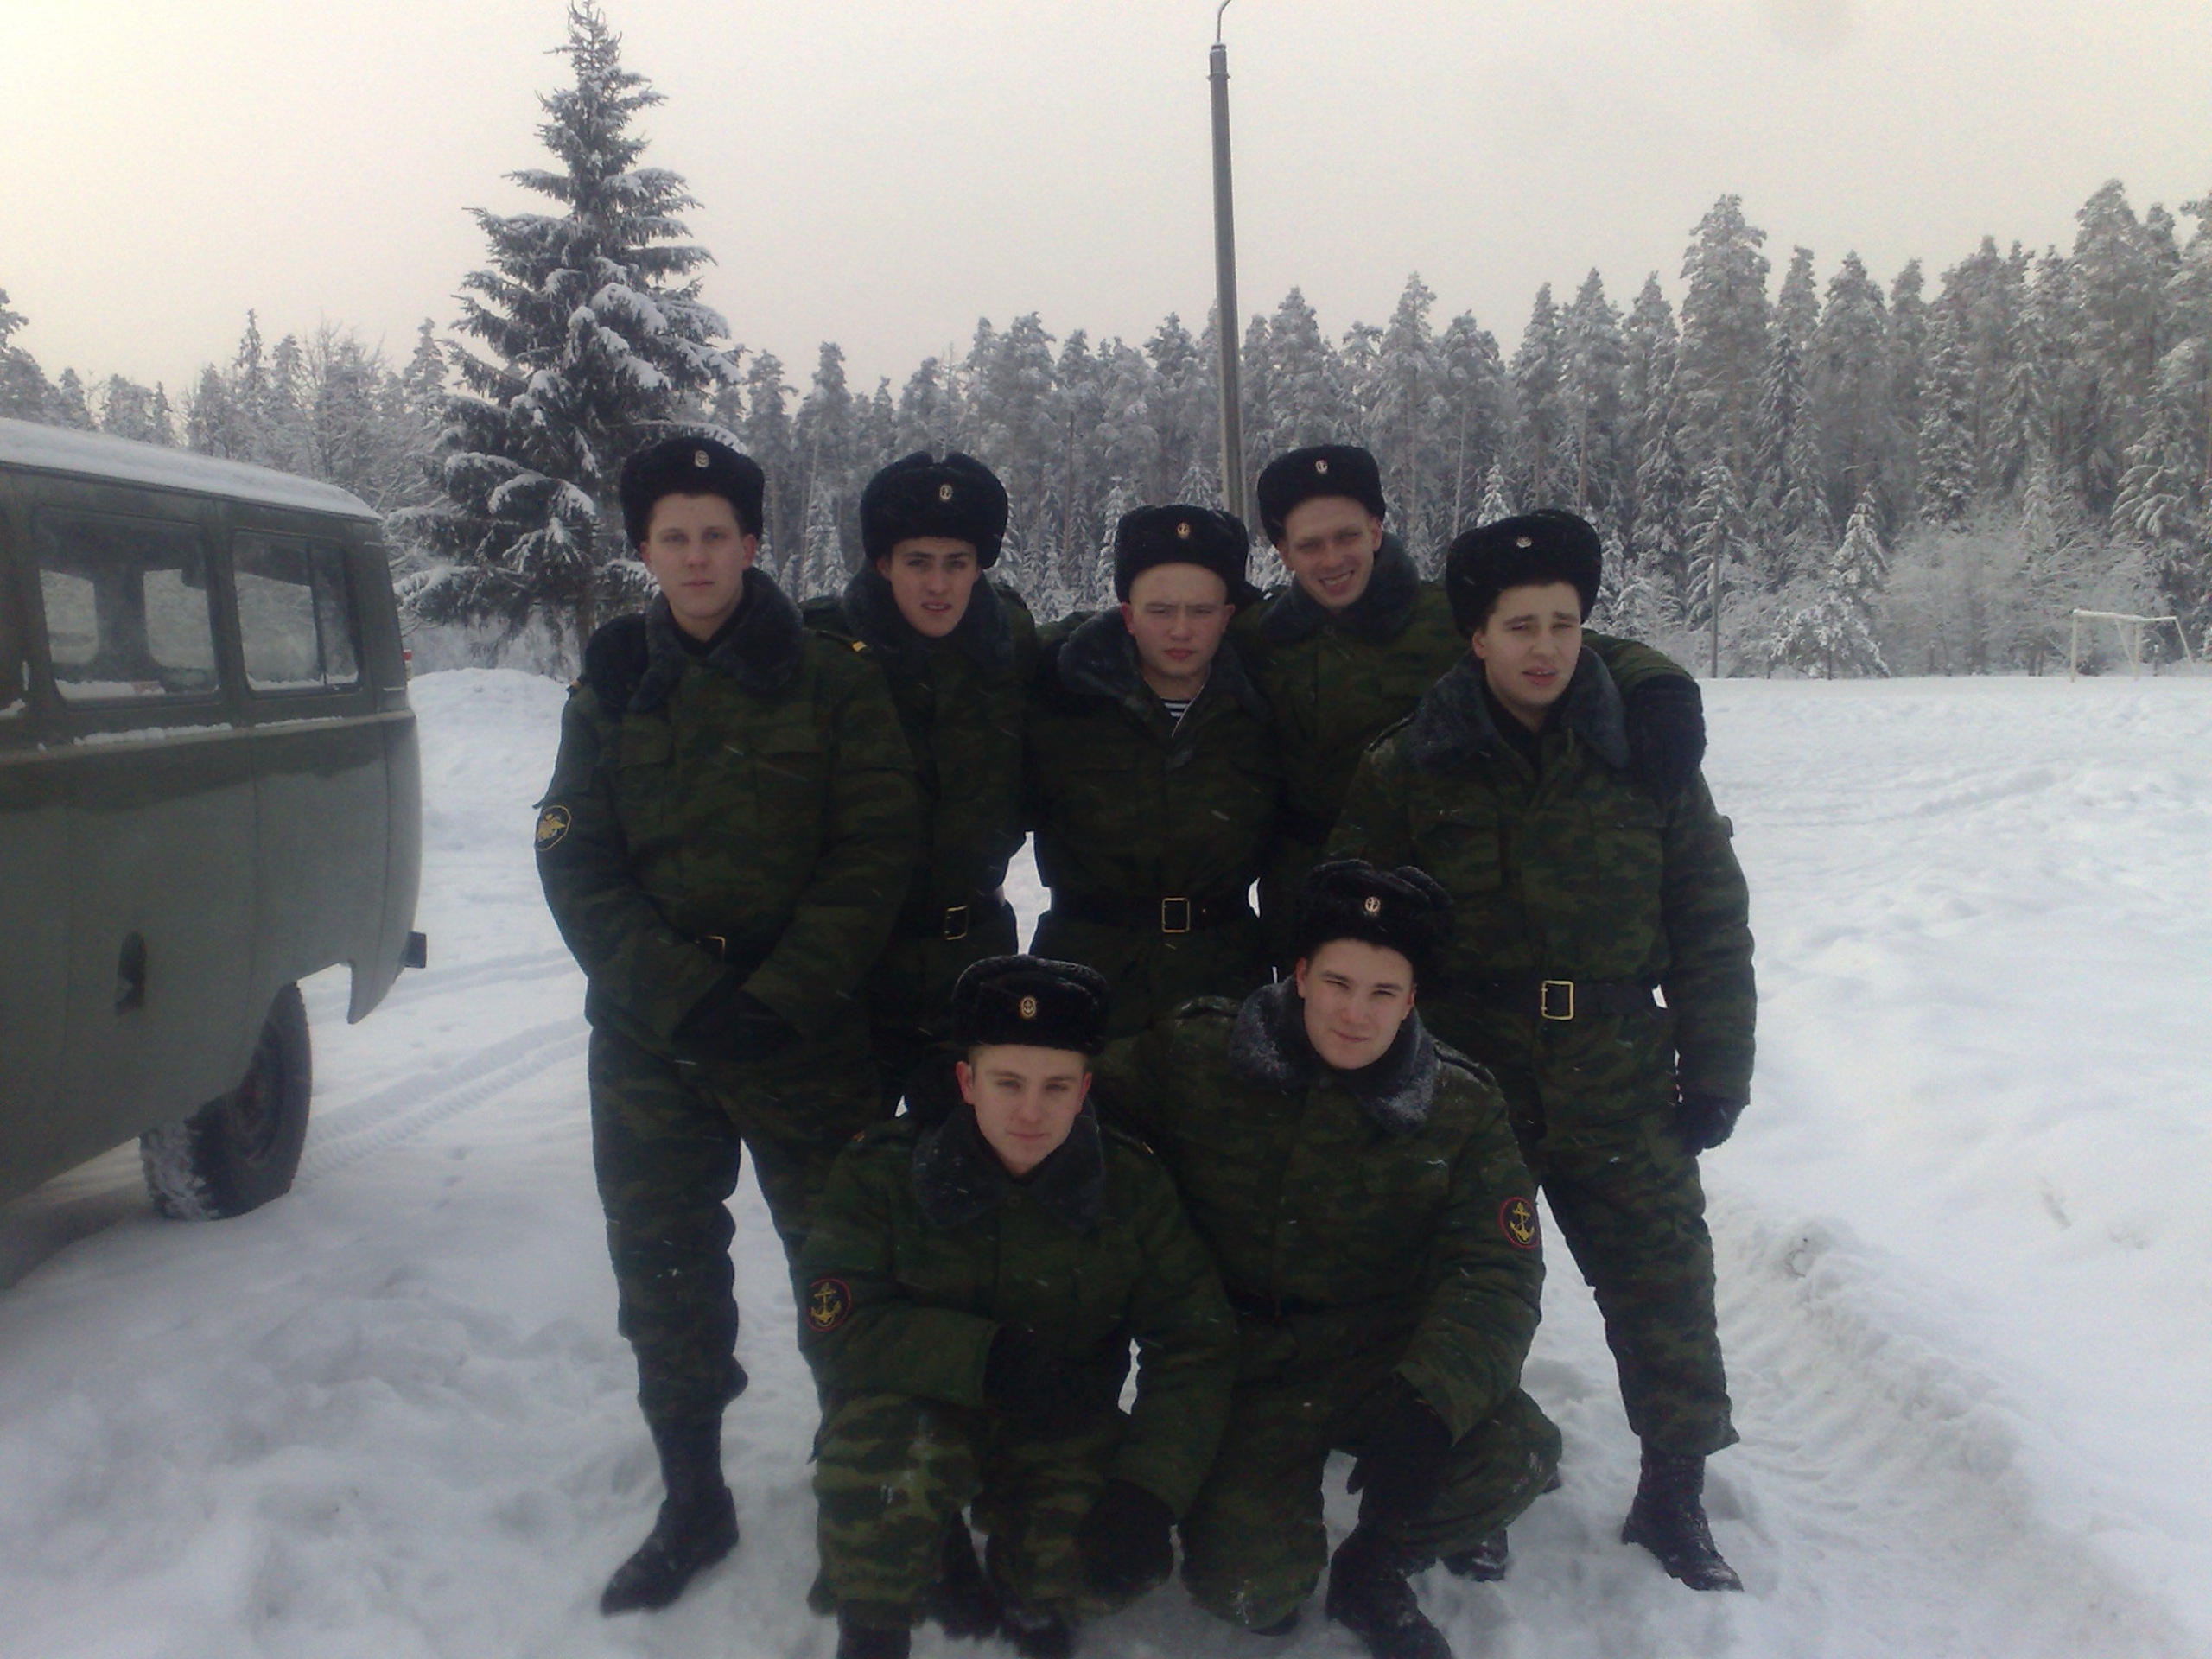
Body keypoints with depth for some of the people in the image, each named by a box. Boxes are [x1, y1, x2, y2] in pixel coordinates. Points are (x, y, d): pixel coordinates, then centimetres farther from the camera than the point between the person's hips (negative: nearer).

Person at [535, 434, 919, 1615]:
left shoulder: (830, 679, -3)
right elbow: (575, 864, 0)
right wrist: (684, 994, -13)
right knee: (663, 1268, 10)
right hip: (649, 1032, 3)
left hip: (807, 1027, -3)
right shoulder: (610, 686, 5)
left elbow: (875, 853, -7)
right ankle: (693, 1503, 27)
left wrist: (778, 1000, -15)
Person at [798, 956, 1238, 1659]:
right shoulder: (883, 1172, -16)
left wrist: (1146, 1490, -24)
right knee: (888, 1445, -35)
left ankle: (1023, 1584, 12)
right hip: (923, 1408, -1)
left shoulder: (1132, 1186, -11)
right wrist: (992, 1358, -34)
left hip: (1064, 1431, 2)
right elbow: (834, 1327, -24)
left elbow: (1195, 1344, -11)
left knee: (1103, 1572, -25)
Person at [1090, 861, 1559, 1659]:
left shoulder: (1462, 1109, -5)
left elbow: (1496, 1273, -11)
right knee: (1246, 1589, -20)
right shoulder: (1192, 1057, -9)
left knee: (1517, 1455, -25)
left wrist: (1427, 1407, -29)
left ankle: (1374, 1567, 7)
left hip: (1385, 1356, 2)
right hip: (1240, 1365, -1)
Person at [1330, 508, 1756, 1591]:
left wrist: (1716, 1074, 3)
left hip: (1621, 1094, 1)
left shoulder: (1646, 760, 1)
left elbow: (1712, 927, 5)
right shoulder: (1407, 771, -4)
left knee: (1664, 1285, 6)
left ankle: (1674, 1495, 25)